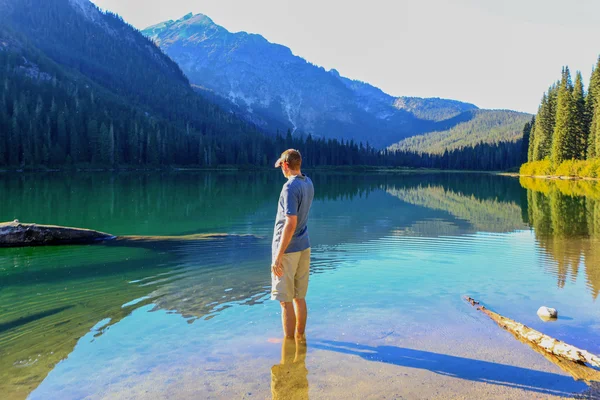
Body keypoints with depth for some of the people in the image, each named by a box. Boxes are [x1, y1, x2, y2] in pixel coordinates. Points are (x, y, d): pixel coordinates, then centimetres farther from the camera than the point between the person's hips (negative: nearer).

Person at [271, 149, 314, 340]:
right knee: (299, 298, 16)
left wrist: (278, 257, -22)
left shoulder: (290, 187, -19)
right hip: (304, 247, 8)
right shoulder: (308, 183, 6)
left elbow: (290, 224, -25)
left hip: (288, 249, -8)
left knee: (286, 301, 3)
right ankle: (300, 337, 27)